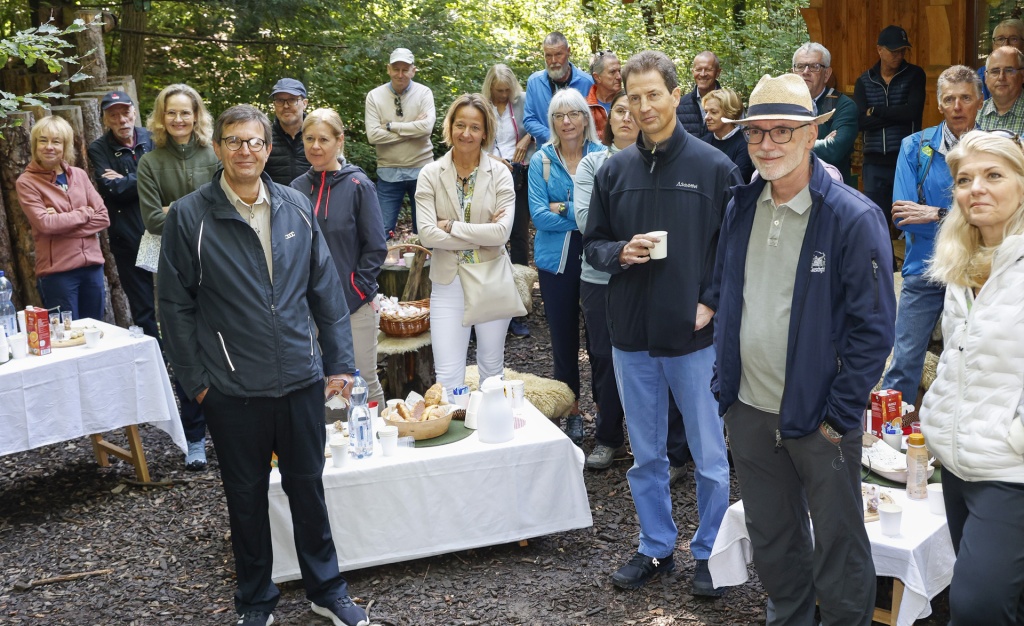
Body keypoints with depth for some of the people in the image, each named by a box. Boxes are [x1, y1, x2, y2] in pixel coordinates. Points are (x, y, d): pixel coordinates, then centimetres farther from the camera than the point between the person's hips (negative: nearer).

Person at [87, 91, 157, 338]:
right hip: (128, 237, -1)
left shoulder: (150, 139, 5)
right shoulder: (99, 149, -1)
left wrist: (126, 180, -12)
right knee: (143, 308, 8)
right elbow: (112, 189, -14)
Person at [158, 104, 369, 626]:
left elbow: (324, 288, 6)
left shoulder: (296, 207, 2)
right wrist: (195, 379, -4)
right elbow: (175, 304, -3)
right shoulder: (189, 216, -7)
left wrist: (339, 362, 4)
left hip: (301, 380, 2)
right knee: (246, 498, 13)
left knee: (308, 487, 15)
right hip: (233, 389, -2)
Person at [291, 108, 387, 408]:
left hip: (354, 304, -4)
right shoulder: (298, 187, 6)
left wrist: (354, 294, -10)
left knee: (364, 380, 2)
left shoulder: (358, 185, -5)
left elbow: (375, 248, -6)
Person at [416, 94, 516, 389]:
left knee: (492, 369, 16)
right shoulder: (431, 174, -3)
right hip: (448, 281, 0)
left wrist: (450, 226, -14)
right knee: (448, 376, -2)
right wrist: (481, 236, -14)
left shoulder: (500, 173, -4)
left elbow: (502, 231, -15)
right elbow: (426, 233, -13)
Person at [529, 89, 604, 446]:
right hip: (557, 261, 1)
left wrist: (563, 210, -16)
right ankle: (571, 411, 26)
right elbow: (538, 214, -9)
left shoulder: (602, 156, 0)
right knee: (563, 340, 11)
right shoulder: (541, 161, 2)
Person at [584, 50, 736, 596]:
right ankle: (656, 547, 31)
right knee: (646, 454, 15)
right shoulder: (615, 171, 5)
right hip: (632, 333, 4)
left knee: (709, 456, 8)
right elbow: (594, 243, 11)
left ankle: (709, 552, 25)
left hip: (694, 333, -3)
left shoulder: (714, 167, -5)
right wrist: (620, 254, -10)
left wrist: (712, 304, -12)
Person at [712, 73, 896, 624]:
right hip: (749, 412, 6)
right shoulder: (741, 208, 4)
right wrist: (724, 382, 10)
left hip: (819, 418, -5)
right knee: (771, 545, 20)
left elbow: (873, 326, -13)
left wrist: (840, 414, -14)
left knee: (838, 550, 11)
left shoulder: (854, 218, -15)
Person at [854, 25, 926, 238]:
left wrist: (876, 111, -6)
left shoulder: (915, 75, 3)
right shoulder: (864, 81, 7)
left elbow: (913, 111, -13)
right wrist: (896, 114, -12)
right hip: (875, 163, 2)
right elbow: (860, 121, -7)